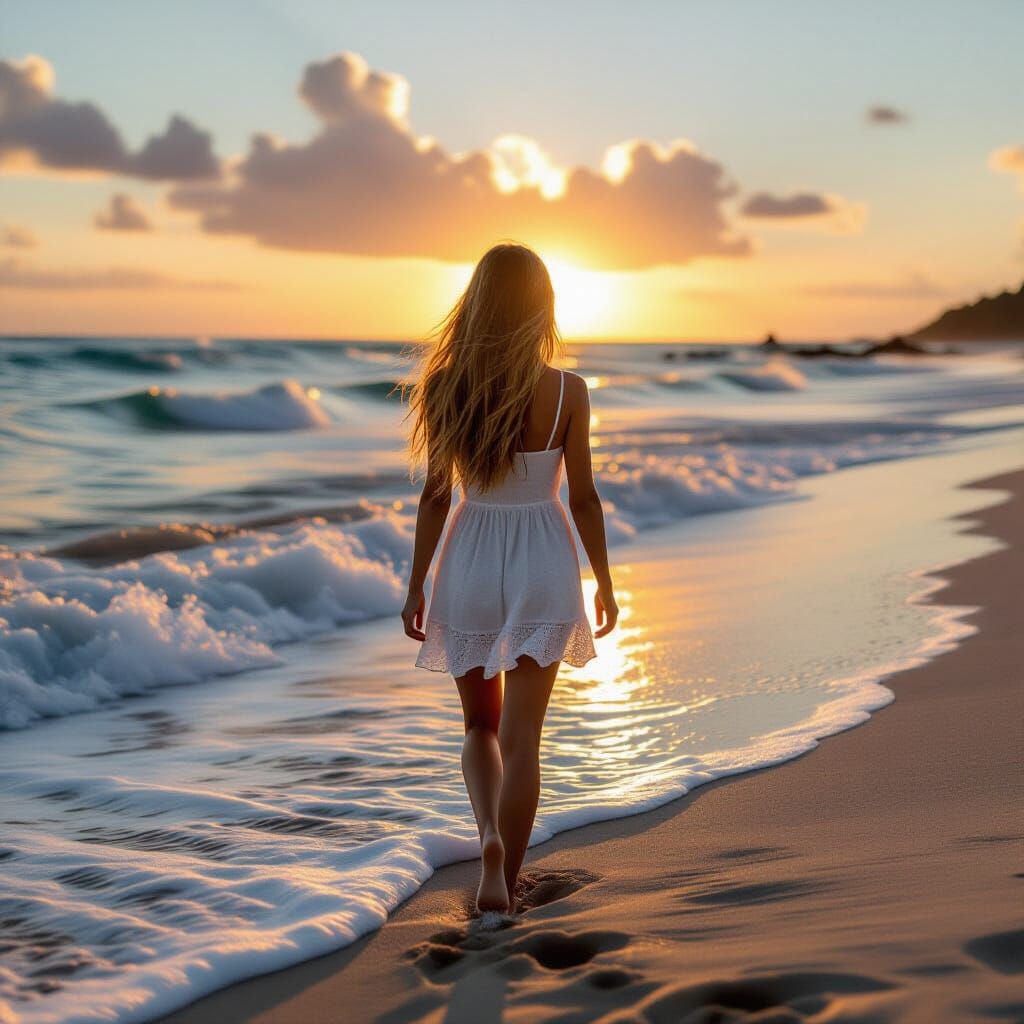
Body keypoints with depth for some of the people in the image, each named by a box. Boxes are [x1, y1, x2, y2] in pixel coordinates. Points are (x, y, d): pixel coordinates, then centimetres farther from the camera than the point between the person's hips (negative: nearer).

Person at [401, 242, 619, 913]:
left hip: (470, 563, 1)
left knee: (480, 724, 18)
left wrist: (416, 586, 5)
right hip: (543, 563, -1)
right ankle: (504, 882, 6)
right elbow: (583, 497, -5)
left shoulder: (449, 387, -5)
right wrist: (605, 582, 6)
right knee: (520, 734, 5)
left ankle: (490, 836, -4)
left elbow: (436, 496, -3)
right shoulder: (567, 391, -8)